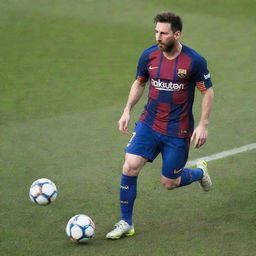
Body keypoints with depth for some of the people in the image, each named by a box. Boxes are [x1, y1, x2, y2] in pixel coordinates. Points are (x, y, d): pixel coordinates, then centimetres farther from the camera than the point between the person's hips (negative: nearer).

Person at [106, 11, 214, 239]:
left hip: (178, 131, -3)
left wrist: (203, 125, -10)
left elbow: (208, 92, -4)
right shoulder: (149, 56, -4)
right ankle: (126, 223, 0)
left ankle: (200, 172, 39)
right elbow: (139, 83, 13)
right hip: (149, 124, 3)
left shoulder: (194, 61, -14)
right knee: (130, 167, -15)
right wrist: (127, 111, 4)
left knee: (170, 183, 4)